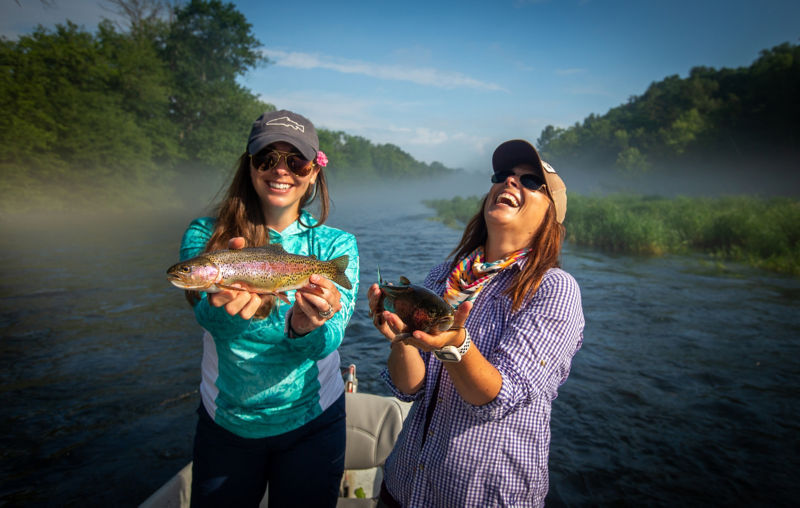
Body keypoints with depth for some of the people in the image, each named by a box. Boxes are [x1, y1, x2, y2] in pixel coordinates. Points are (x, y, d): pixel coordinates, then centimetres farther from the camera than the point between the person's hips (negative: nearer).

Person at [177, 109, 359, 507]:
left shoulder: (337, 245, -10)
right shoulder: (204, 235, -10)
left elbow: (329, 340, -22)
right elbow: (209, 317, -25)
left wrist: (307, 328, -45)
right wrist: (225, 304, -48)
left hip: (312, 425, 0)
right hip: (224, 424, 1)